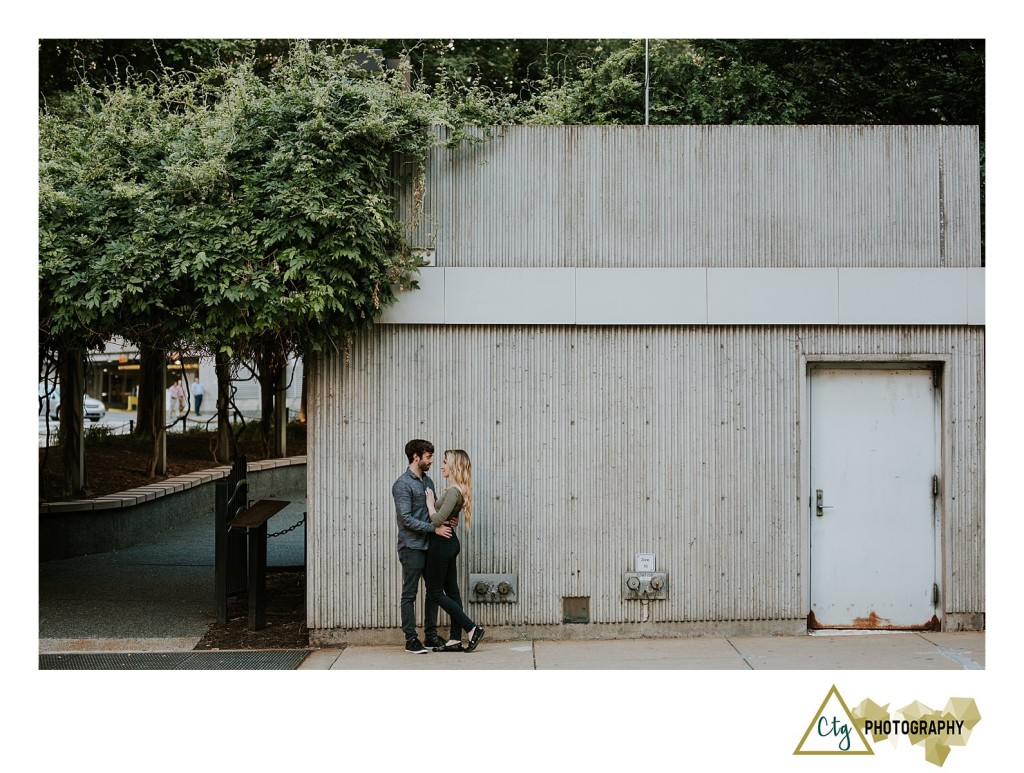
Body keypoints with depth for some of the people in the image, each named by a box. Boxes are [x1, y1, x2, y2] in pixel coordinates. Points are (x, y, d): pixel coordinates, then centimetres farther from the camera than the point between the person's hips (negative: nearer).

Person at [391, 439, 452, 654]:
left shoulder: (427, 481, 13)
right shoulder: (402, 484, -13)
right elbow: (406, 519, -19)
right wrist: (434, 528, -20)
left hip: (430, 546, 8)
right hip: (412, 547, -8)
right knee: (409, 594, 0)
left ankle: (431, 635, 21)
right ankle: (411, 640, 5)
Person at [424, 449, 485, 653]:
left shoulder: (453, 491, -21)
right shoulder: (458, 490, 10)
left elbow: (437, 520, -24)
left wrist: (430, 502, -10)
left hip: (442, 544, -10)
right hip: (449, 542, 10)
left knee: (435, 593, -1)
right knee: (451, 590, 10)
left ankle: (472, 628, -3)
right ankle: (455, 640, 12)